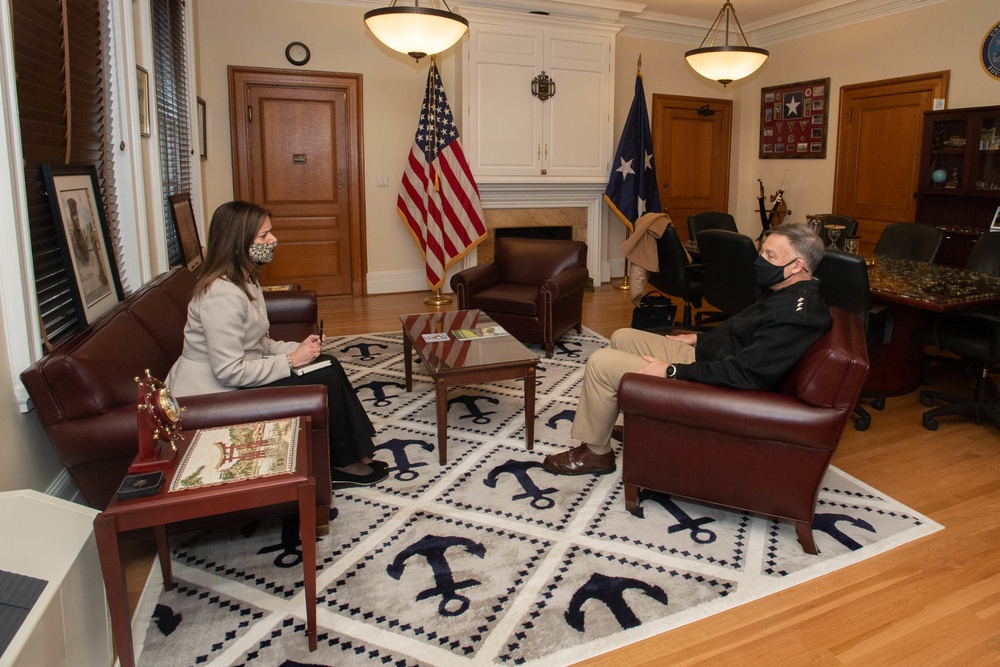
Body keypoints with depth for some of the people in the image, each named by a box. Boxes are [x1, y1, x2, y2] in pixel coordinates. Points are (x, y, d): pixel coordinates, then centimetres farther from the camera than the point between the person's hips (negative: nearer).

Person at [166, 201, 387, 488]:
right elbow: (229, 372, -28)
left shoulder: (245, 280, 6)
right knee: (326, 382, -14)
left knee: (330, 366, 3)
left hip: (236, 380, 10)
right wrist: (290, 361, -19)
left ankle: (355, 451, 11)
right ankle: (342, 464, 5)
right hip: (213, 398, -10)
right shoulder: (222, 295, -26)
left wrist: (297, 348, -4)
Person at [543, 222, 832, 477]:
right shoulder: (786, 294, 6)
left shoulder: (796, 315, -26)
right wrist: (700, 338, 17)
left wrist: (672, 371, -25)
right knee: (622, 338, 19)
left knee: (600, 363, -14)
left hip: (709, 384, -11)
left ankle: (596, 453, 4)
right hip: (703, 356, 11)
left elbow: (745, 373, -31)